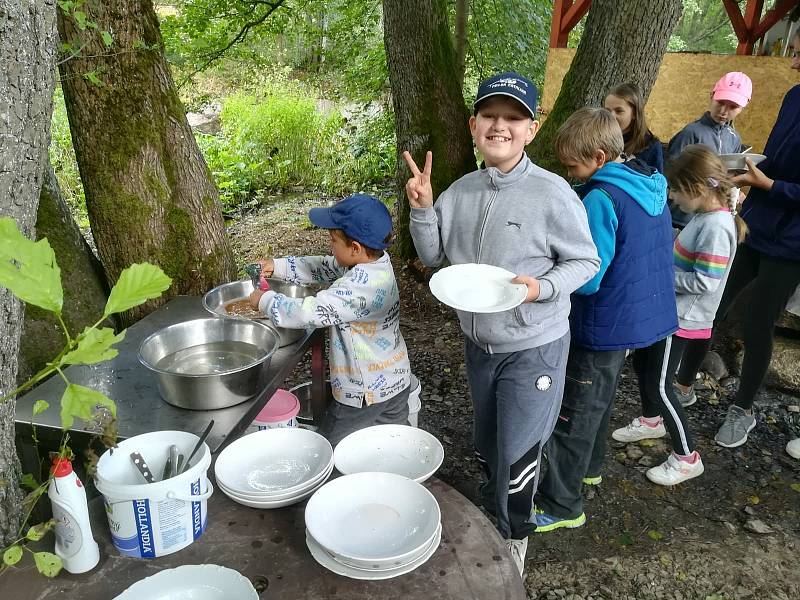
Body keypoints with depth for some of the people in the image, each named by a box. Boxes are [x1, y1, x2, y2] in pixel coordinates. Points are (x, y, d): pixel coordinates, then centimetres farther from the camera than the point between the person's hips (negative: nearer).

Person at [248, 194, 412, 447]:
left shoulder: (360, 287, -32)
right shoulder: (374, 260, -4)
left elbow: (307, 313, -31)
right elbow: (323, 267, 8)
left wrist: (264, 300, -14)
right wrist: (276, 266, 3)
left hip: (364, 393, -8)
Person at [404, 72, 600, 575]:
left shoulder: (552, 193, -19)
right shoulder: (462, 190, -3)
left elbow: (586, 262, -11)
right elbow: (433, 257, 3)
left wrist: (542, 287, -29)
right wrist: (422, 208, -13)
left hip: (533, 348, -5)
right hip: (479, 343, 5)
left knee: (516, 455, 5)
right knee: (487, 447, 23)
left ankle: (514, 537, 34)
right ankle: (492, 518, 50)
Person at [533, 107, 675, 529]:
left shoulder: (601, 199, -24)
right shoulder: (652, 189, 2)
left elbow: (587, 280, -26)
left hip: (603, 327, -9)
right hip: (641, 315, 9)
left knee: (575, 412, 4)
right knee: (599, 398, 26)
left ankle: (560, 506, 15)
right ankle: (588, 466, 45)